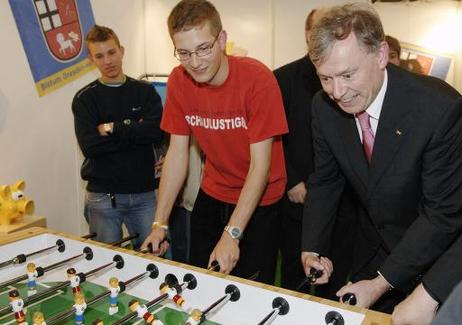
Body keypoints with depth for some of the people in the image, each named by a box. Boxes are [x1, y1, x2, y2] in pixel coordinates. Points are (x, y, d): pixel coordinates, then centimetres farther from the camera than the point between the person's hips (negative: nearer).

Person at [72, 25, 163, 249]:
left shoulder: (145, 92, 6)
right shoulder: (84, 99, 2)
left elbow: (157, 131, -11)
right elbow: (90, 145, -11)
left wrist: (112, 128, -12)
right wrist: (135, 132, -11)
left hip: (144, 192, 1)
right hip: (102, 195, -1)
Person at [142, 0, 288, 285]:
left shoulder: (257, 78, -23)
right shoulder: (179, 80, -9)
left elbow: (260, 165, -23)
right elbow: (177, 153, -4)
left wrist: (232, 234, -30)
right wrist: (160, 224, -10)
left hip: (259, 201, -4)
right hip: (212, 195, 4)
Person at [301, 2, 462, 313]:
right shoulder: (324, 106, -15)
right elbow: (325, 181, -2)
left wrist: (382, 283, -26)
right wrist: (312, 249, -12)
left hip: (436, 253, -4)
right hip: (372, 250, 4)